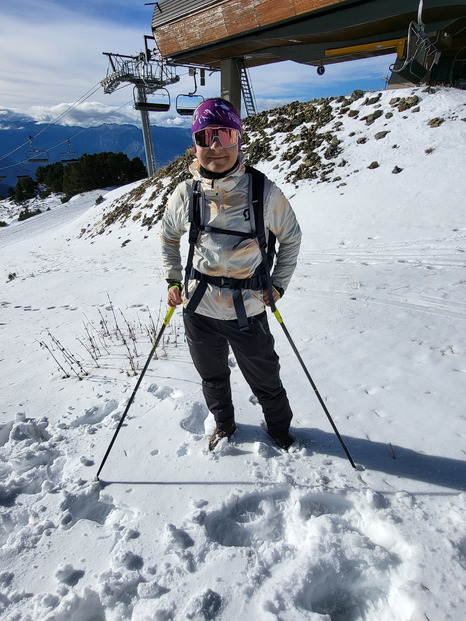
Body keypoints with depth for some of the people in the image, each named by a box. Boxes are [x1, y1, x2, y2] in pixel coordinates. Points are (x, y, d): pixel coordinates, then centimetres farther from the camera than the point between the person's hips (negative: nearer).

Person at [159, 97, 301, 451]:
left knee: (265, 380, 16)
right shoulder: (186, 194, -7)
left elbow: (291, 237, 3)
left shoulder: (264, 192, -13)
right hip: (199, 308, 3)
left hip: (248, 309, -2)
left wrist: (278, 285, -1)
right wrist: (173, 281, 7)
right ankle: (224, 425, 53)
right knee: (212, 377, 23)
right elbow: (168, 236, 12)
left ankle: (280, 428, 48)